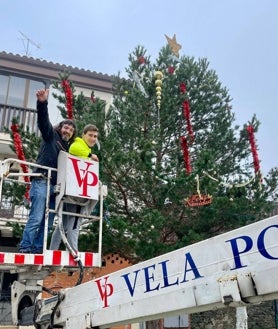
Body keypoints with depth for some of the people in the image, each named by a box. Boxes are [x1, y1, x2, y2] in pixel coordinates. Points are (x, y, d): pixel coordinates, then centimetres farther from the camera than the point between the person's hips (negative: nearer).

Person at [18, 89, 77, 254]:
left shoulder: (67, 147, 23)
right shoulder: (51, 135, 7)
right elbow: (43, 120, -8)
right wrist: (42, 103, -26)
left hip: (55, 186, 7)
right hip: (42, 183, -7)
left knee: (48, 222, 4)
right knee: (36, 218, -13)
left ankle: (37, 249, 8)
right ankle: (25, 248, -10)